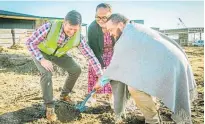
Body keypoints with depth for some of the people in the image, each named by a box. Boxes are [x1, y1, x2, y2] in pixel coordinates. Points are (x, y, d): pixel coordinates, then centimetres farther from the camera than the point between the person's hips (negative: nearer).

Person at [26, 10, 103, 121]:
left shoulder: (78, 38, -28)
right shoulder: (50, 27, -40)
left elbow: (91, 56, -23)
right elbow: (30, 42, -31)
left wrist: (101, 76, -25)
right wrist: (42, 60, -40)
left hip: (58, 54, 4)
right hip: (40, 52, -4)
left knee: (76, 70, -4)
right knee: (47, 73, -28)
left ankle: (64, 95, 20)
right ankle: (49, 106, -11)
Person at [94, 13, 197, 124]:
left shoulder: (126, 38, -13)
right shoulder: (136, 28, 15)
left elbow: (115, 64, -3)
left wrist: (101, 81, 11)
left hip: (168, 67, -10)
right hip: (175, 62, 10)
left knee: (134, 87, -12)